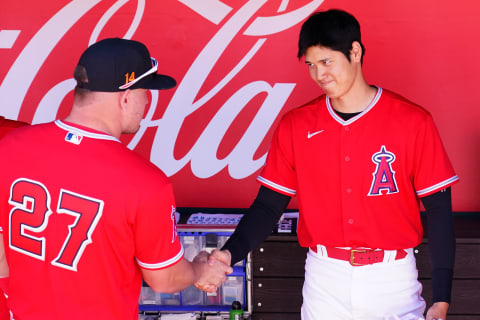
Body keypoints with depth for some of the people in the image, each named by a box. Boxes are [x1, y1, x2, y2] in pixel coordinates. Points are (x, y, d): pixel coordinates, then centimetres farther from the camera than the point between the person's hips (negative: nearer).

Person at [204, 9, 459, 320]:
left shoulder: (412, 122, -7)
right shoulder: (295, 126, -1)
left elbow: (439, 211, -5)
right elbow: (269, 204, 0)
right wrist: (229, 254, -17)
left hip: (392, 278, -2)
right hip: (324, 278, 2)